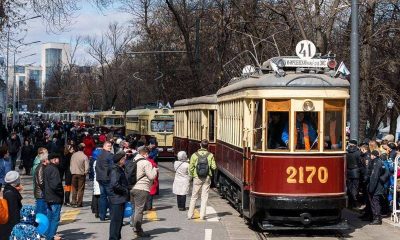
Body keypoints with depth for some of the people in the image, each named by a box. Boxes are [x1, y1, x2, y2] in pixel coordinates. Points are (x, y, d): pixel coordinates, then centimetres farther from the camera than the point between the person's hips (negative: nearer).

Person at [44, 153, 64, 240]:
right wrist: (61, 193, -10)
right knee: (55, 219, -4)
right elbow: (56, 185, -24)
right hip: (55, 198, -10)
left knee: (50, 218, 17)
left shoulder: (46, 169, 11)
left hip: (48, 197, 10)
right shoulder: (54, 170, -19)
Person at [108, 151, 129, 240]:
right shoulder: (115, 170, -16)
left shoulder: (121, 169, 16)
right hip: (116, 200, -10)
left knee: (119, 220, 16)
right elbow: (115, 185, -27)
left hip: (121, 199, 10)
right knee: (116, 220, -7)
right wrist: (125, 191, -16)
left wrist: (126, 191, 12)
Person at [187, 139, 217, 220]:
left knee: (194, 196, 10)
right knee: (204, 197, 7)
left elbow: (191, 167, -7)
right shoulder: (210, 155, -6)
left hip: (197, 178, 0)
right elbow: (214, 167, -8)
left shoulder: (194, 155, -7)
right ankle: (202, 215, 6)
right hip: (207, 178, 0)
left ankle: (190, 215, 11)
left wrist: (191, 175, 9)